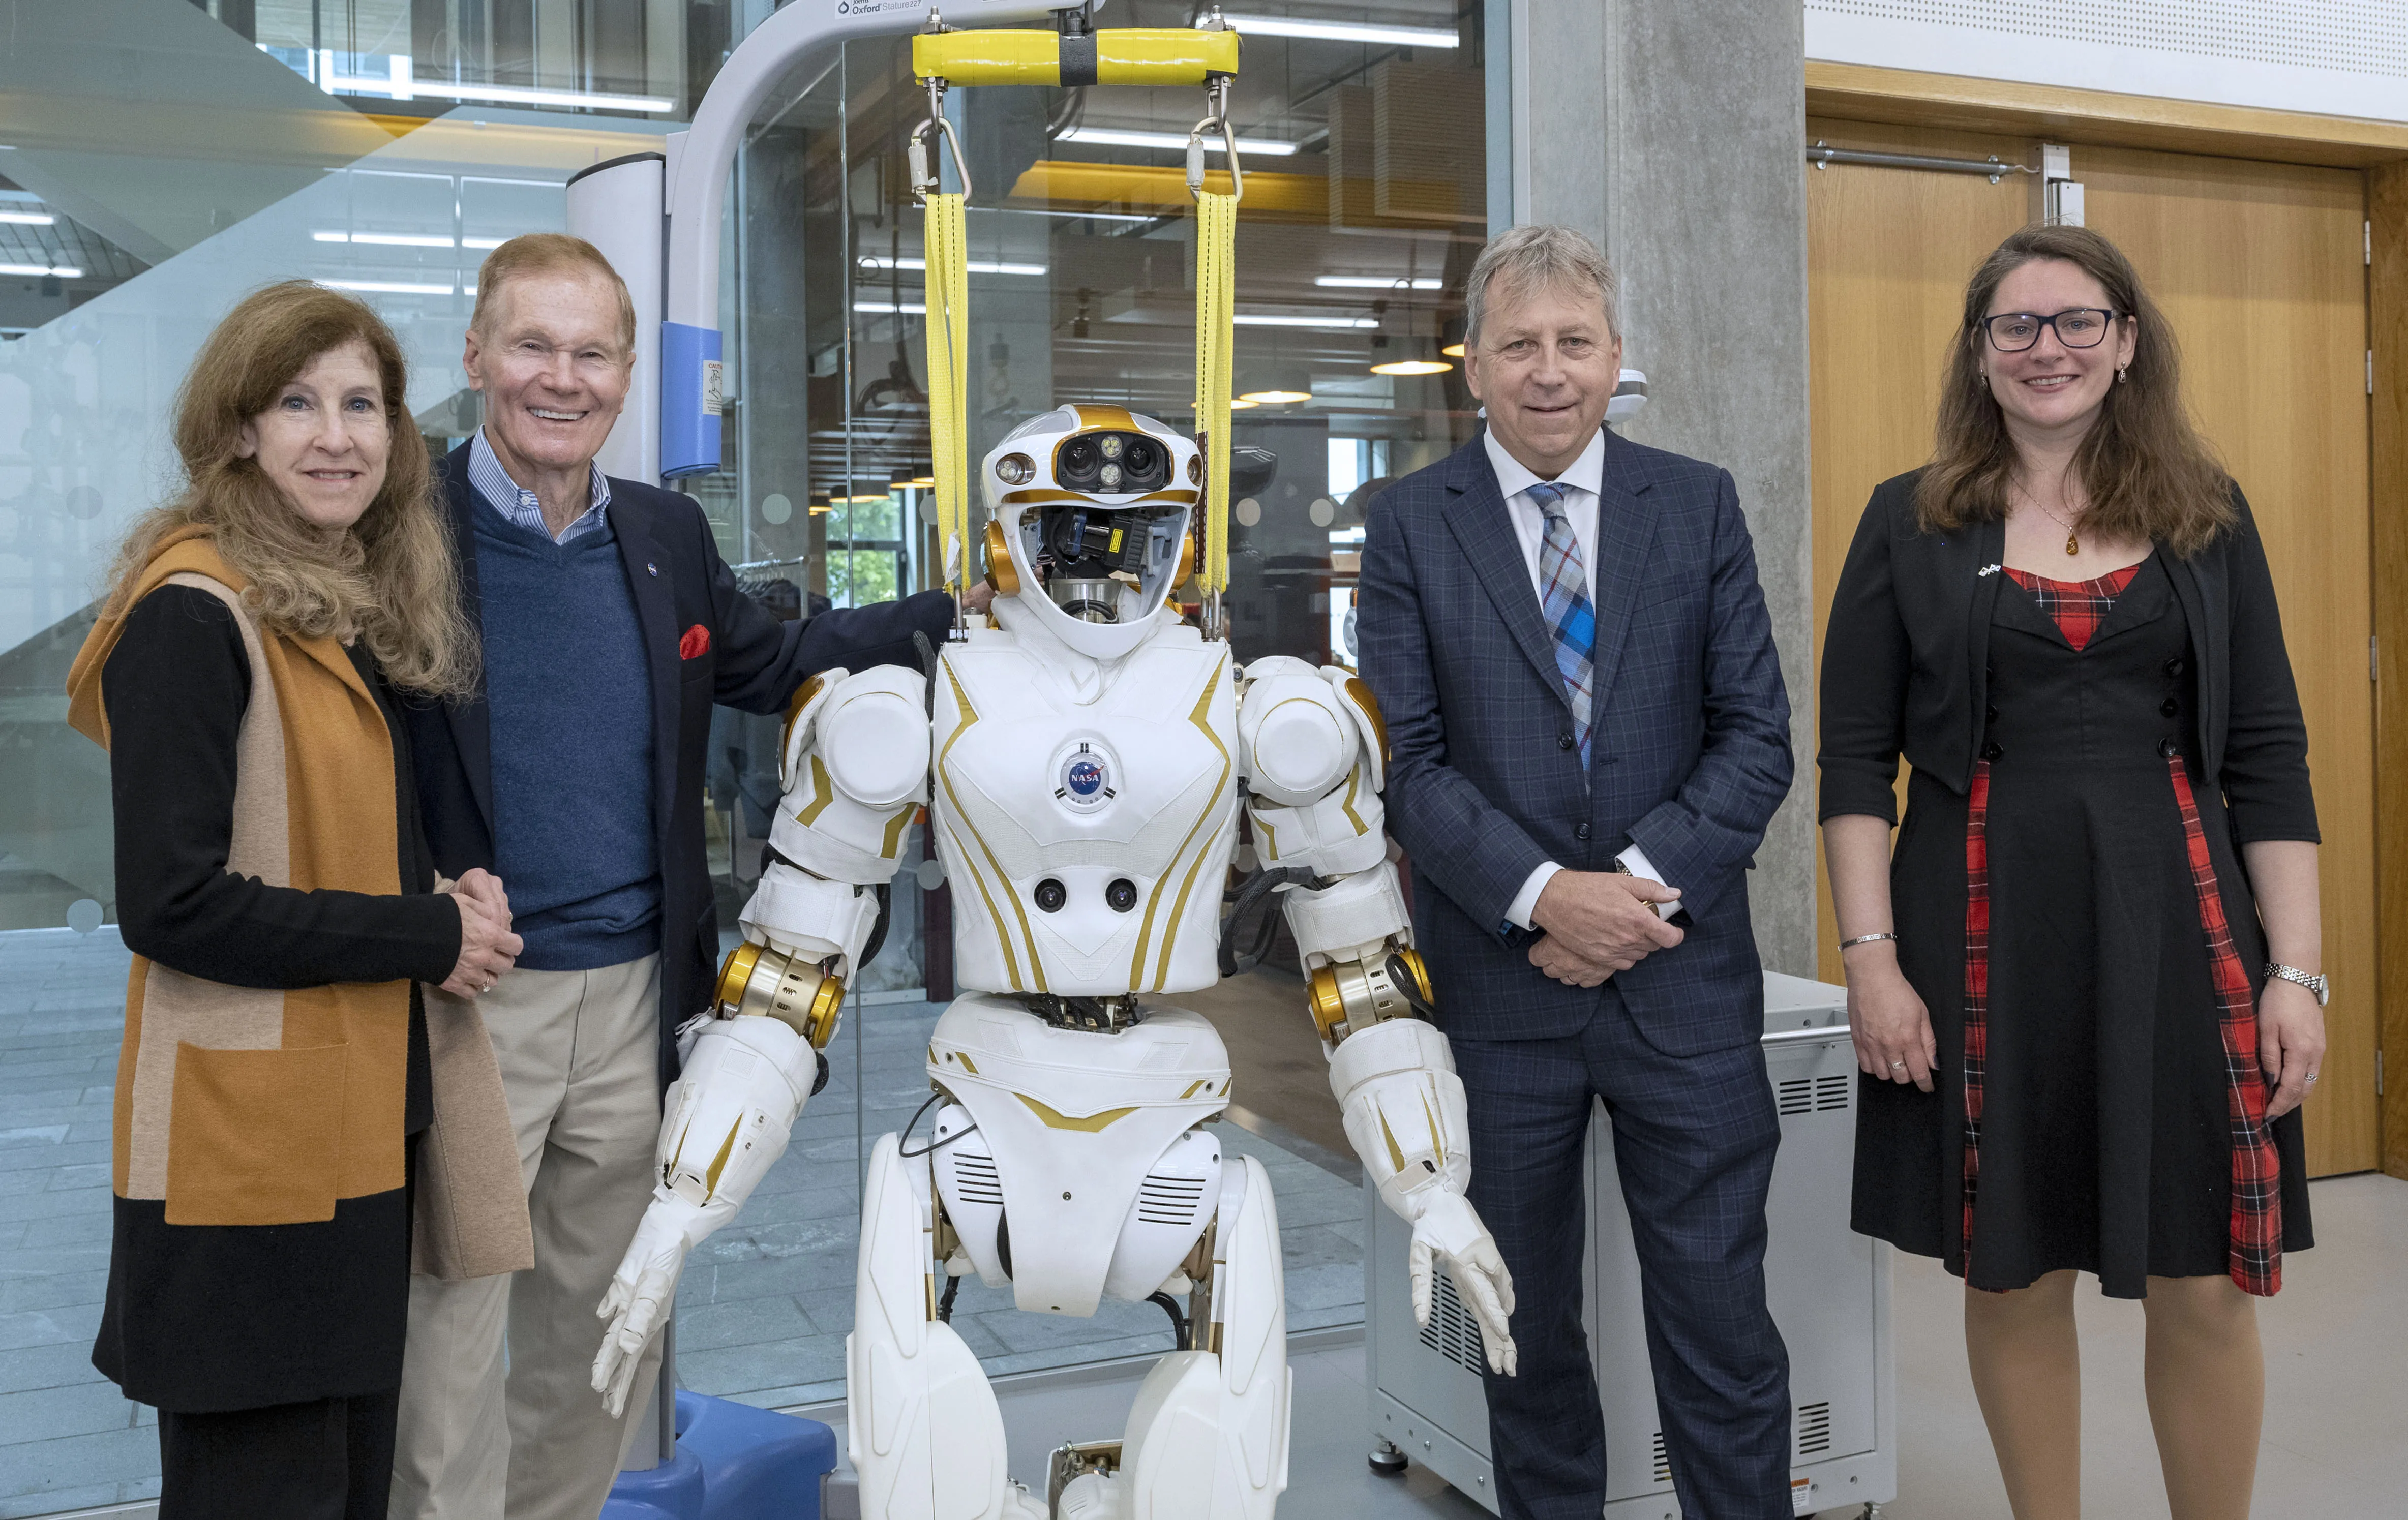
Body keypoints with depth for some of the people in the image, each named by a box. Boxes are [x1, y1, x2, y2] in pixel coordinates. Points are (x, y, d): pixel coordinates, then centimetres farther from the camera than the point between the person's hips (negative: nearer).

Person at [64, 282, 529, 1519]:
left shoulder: (364, 612, 12)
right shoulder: (195, 614, -14)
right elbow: (172, 905, -19)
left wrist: (461, 901, 1)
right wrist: (429, 936, -14)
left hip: (367, 1134, 8)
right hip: (249, 1153, -8)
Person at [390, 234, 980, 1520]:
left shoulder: (668, 536, 8)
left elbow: (770, 663, 20)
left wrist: (970, 608, 12)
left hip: (632, 997, 5)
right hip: (462, 1002, -5)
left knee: (603, 1339, 20)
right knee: (448, 1350, 3)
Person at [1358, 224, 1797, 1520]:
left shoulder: (1699, 504, 6)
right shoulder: (1410, 524, 1)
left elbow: (1755, 734, 1)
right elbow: (1409, 763, -5)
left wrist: (1643, 880, -12)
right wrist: (1546, 895, -17)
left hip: (1681, 973, 1)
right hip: (1498, 981, 0)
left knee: (1720, 1324, 4)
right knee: (1526, 1326, 14)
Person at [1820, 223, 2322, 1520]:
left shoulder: (2207, 516, 9)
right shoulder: (1911, 524, 4)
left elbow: (2269, 758, 7)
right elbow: (1855, 756, 1)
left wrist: (2295, 971, 0)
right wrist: (1871, 957, -8)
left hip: (2176, 922, 1)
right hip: (1985, 928, -1)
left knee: (2208, 1291, 3)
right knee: (2014, 1279, 8)